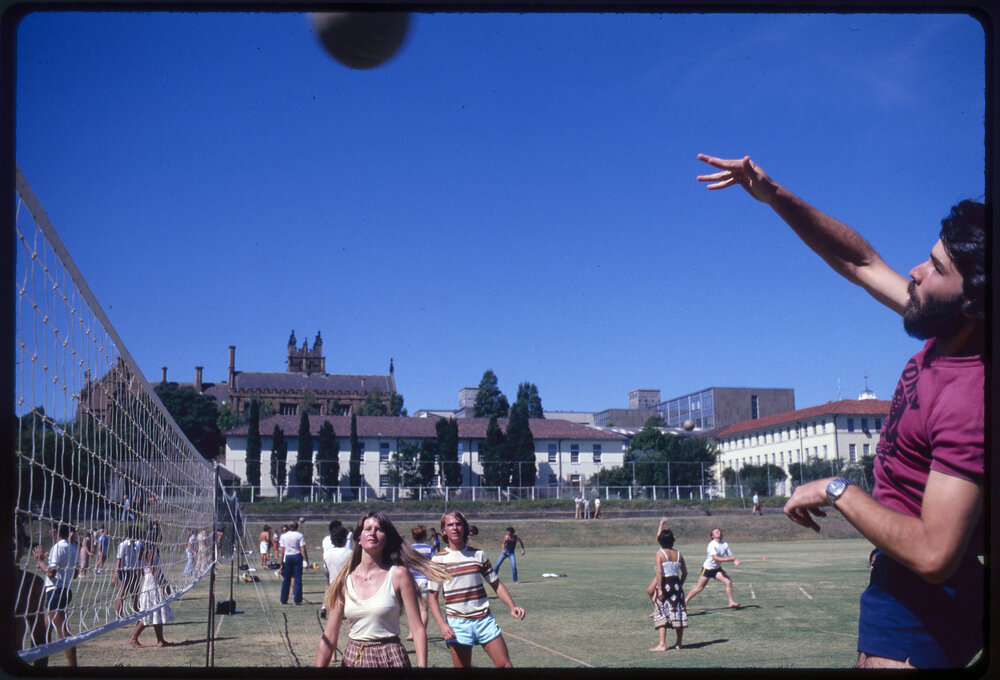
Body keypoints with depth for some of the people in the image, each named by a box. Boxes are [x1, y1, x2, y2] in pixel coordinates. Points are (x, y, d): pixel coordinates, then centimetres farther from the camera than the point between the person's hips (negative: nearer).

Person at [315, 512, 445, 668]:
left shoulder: (398, 575, -7)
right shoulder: (345, 580, 2)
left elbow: (417, 629, -10)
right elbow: (329, 637, 3)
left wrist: (422, 666, -19)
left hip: (390, 660, -3)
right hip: (352, 660, 3)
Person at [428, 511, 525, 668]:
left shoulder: (479, 555, 7)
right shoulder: (439, 560, 0)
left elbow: (496, 584, 12)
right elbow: (432, 597, 0)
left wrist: (512, 606, -4)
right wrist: (442, 624, -14)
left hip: (485, 620, 2)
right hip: (458, 624, -2)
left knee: (505, 665, -3)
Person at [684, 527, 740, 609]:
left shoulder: (725, 544, -2)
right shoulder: (712, 545, -20)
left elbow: (731, 556, 2)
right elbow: (715, 558, -31)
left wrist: (735, 561, -20)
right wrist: (727, 559, -41)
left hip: (717, 569, 5)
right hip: (707, 568, -5)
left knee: (728, 582, -12)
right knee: (699, 587, -1)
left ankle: (731, 602, -5)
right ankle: (685, 601, 13)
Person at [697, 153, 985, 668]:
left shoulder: (969, 400, -30)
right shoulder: (944, 339, -4)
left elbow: (934, 554, -32)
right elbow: (860, 262, 9)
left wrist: (837, 491, -21)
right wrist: (775, 196, 1)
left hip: (921, 606, -9)